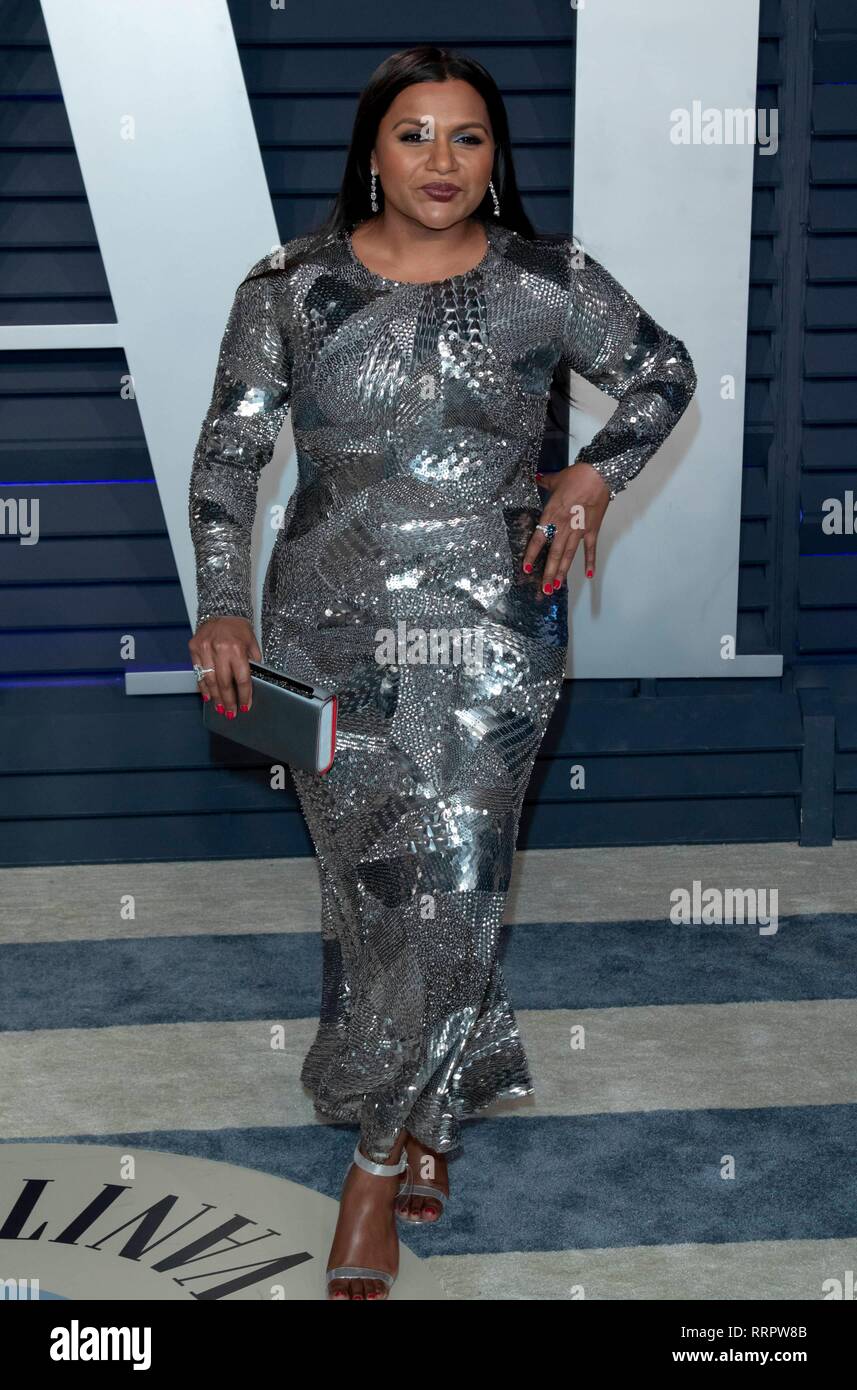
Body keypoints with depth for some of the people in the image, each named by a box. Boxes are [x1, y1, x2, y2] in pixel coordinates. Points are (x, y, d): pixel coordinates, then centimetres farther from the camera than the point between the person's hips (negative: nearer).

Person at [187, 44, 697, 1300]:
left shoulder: (547, 283, -2)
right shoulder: (291, 287, -1)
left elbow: (664, 372, 11)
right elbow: (230, 451, 2)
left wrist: (599, 472, -5)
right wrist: (223, 605, -7)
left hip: (490, 630, -1)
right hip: (330, 627, 1)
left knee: (453, 878, -7)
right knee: (366, 877, 9)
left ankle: (385, 1148, 12)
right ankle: (430, 1106, 33)